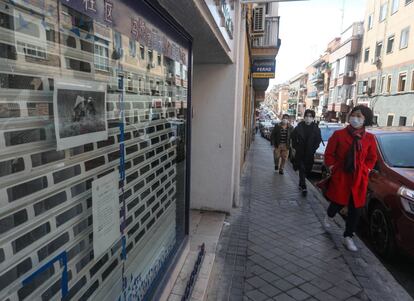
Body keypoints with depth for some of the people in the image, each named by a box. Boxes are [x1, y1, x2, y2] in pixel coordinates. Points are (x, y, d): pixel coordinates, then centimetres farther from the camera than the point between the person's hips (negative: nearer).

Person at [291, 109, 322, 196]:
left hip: (310, 153, 1)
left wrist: (313, 149, -4)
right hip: (300, 152, -1)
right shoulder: (299, 127, -2)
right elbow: (293, 138, 6)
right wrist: (295, 147, 1)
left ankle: (301, 184, 30)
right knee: (302, 169, -6)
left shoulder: (316, 129, -1)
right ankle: (303, 187, -6)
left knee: (306, 170, 11)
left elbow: (318, 141, 3)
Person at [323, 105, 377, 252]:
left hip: (359, 179, 3)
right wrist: (332, 167, -3)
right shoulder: (339, 134, -7)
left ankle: (348, 237, 24)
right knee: (338, 203, 6)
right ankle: (329, 216, 44)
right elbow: (329, 154, 1)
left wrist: (366, 170, 3)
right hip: (340, 176, -2)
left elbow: (372, 158, 14)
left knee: (355, 209, 6)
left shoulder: (369, 138, 0)